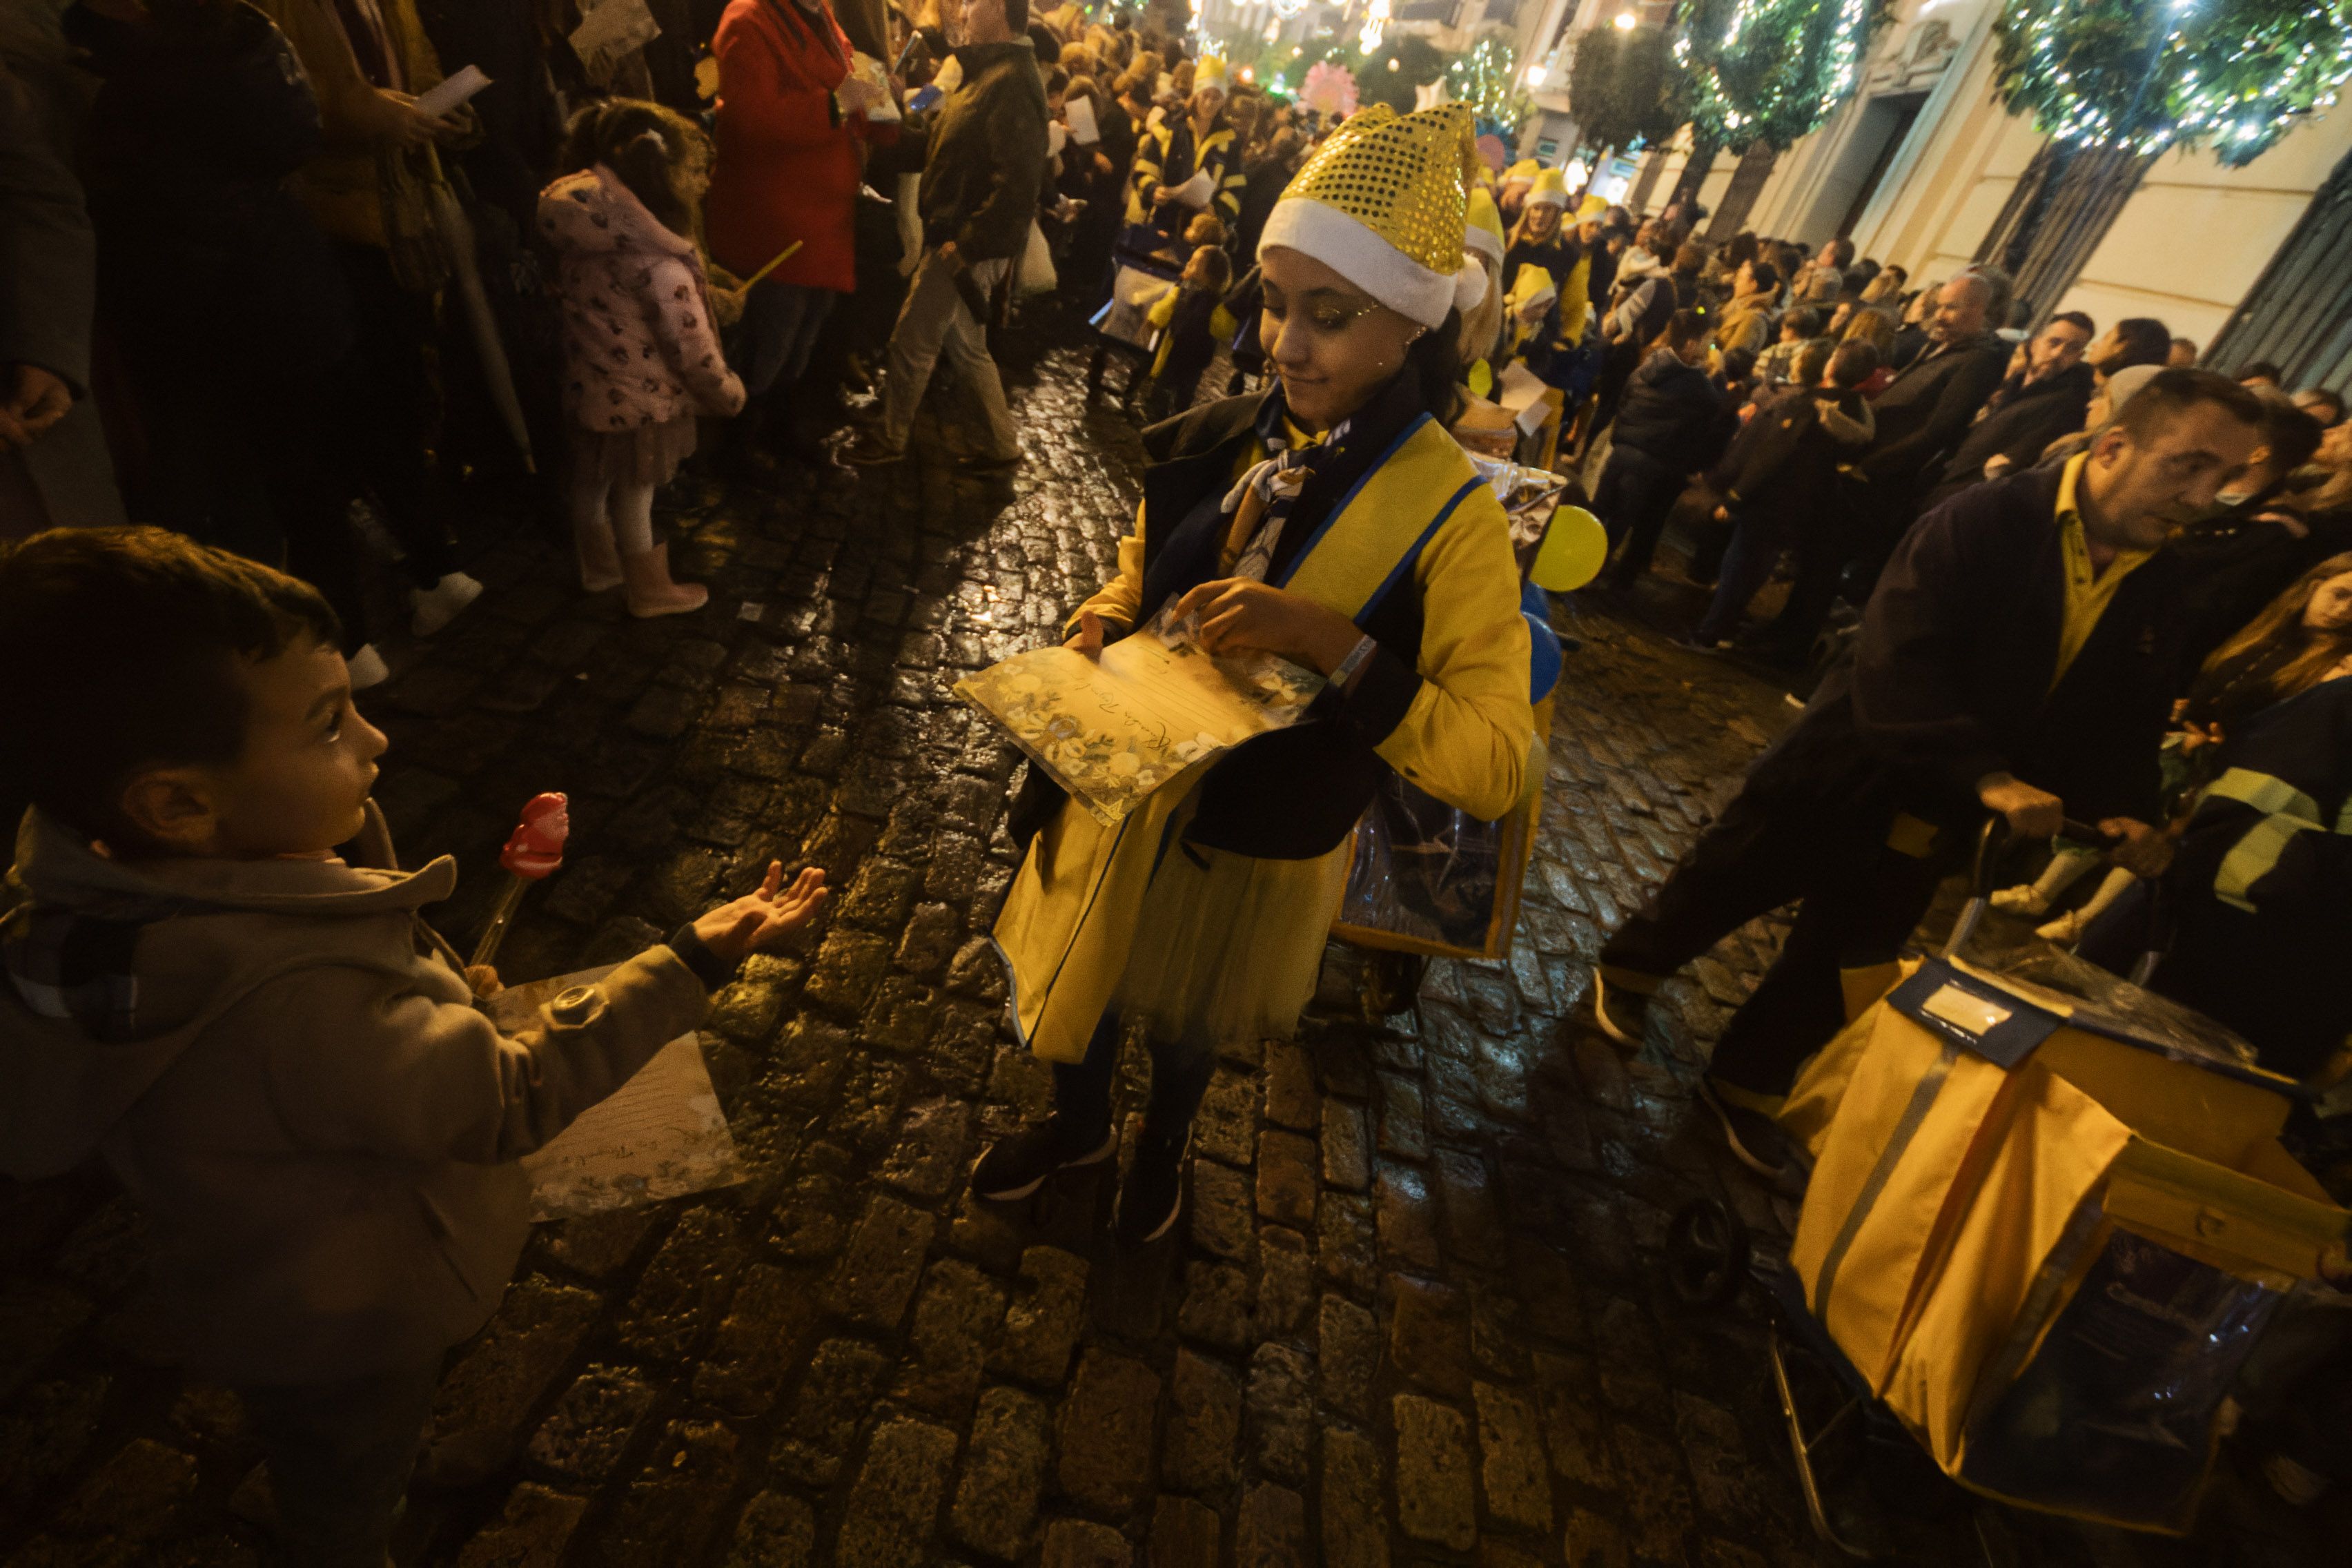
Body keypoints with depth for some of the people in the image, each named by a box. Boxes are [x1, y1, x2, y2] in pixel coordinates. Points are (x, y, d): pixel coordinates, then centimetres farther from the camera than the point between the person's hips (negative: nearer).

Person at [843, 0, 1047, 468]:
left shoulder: (1011, 83, -17)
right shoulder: (987, 74, 16)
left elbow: (1017, 187, -27)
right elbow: (939, 147, 16)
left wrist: (963, 245, -26)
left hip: (968, 248, -10)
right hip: (962, 241, 10)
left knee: (910, 342, 2)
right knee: (967, 348, 17)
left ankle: (888, 439, 19)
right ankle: (1003, 445, 26)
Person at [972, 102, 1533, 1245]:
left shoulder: (1450, 516, -22)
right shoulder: (1228, 441, -9)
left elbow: (1494, 768, -27)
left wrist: (1331, 641, -38)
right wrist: (1095, 633, -14)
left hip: (1256, 844, -4)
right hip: (1121, 792, 4)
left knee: (1188, 1020, 24)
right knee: (1080, 976, 26)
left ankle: (1162, 1147, 62)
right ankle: (1078, 1124, 62)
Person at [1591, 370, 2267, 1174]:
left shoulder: (2158, 586, 2)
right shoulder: (1984, 522, -17)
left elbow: (2129, 718, 9)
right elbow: (1895, 666, -26)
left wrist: (2121, 810, -9)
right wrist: (1986, 776, -33)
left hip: (1933, 827, 6)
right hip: (1845, 780, -5)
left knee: (1837, 969, 15)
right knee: (1719, 890, 12)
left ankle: (1744, 1088, 35)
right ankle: (1625, 972, 41)